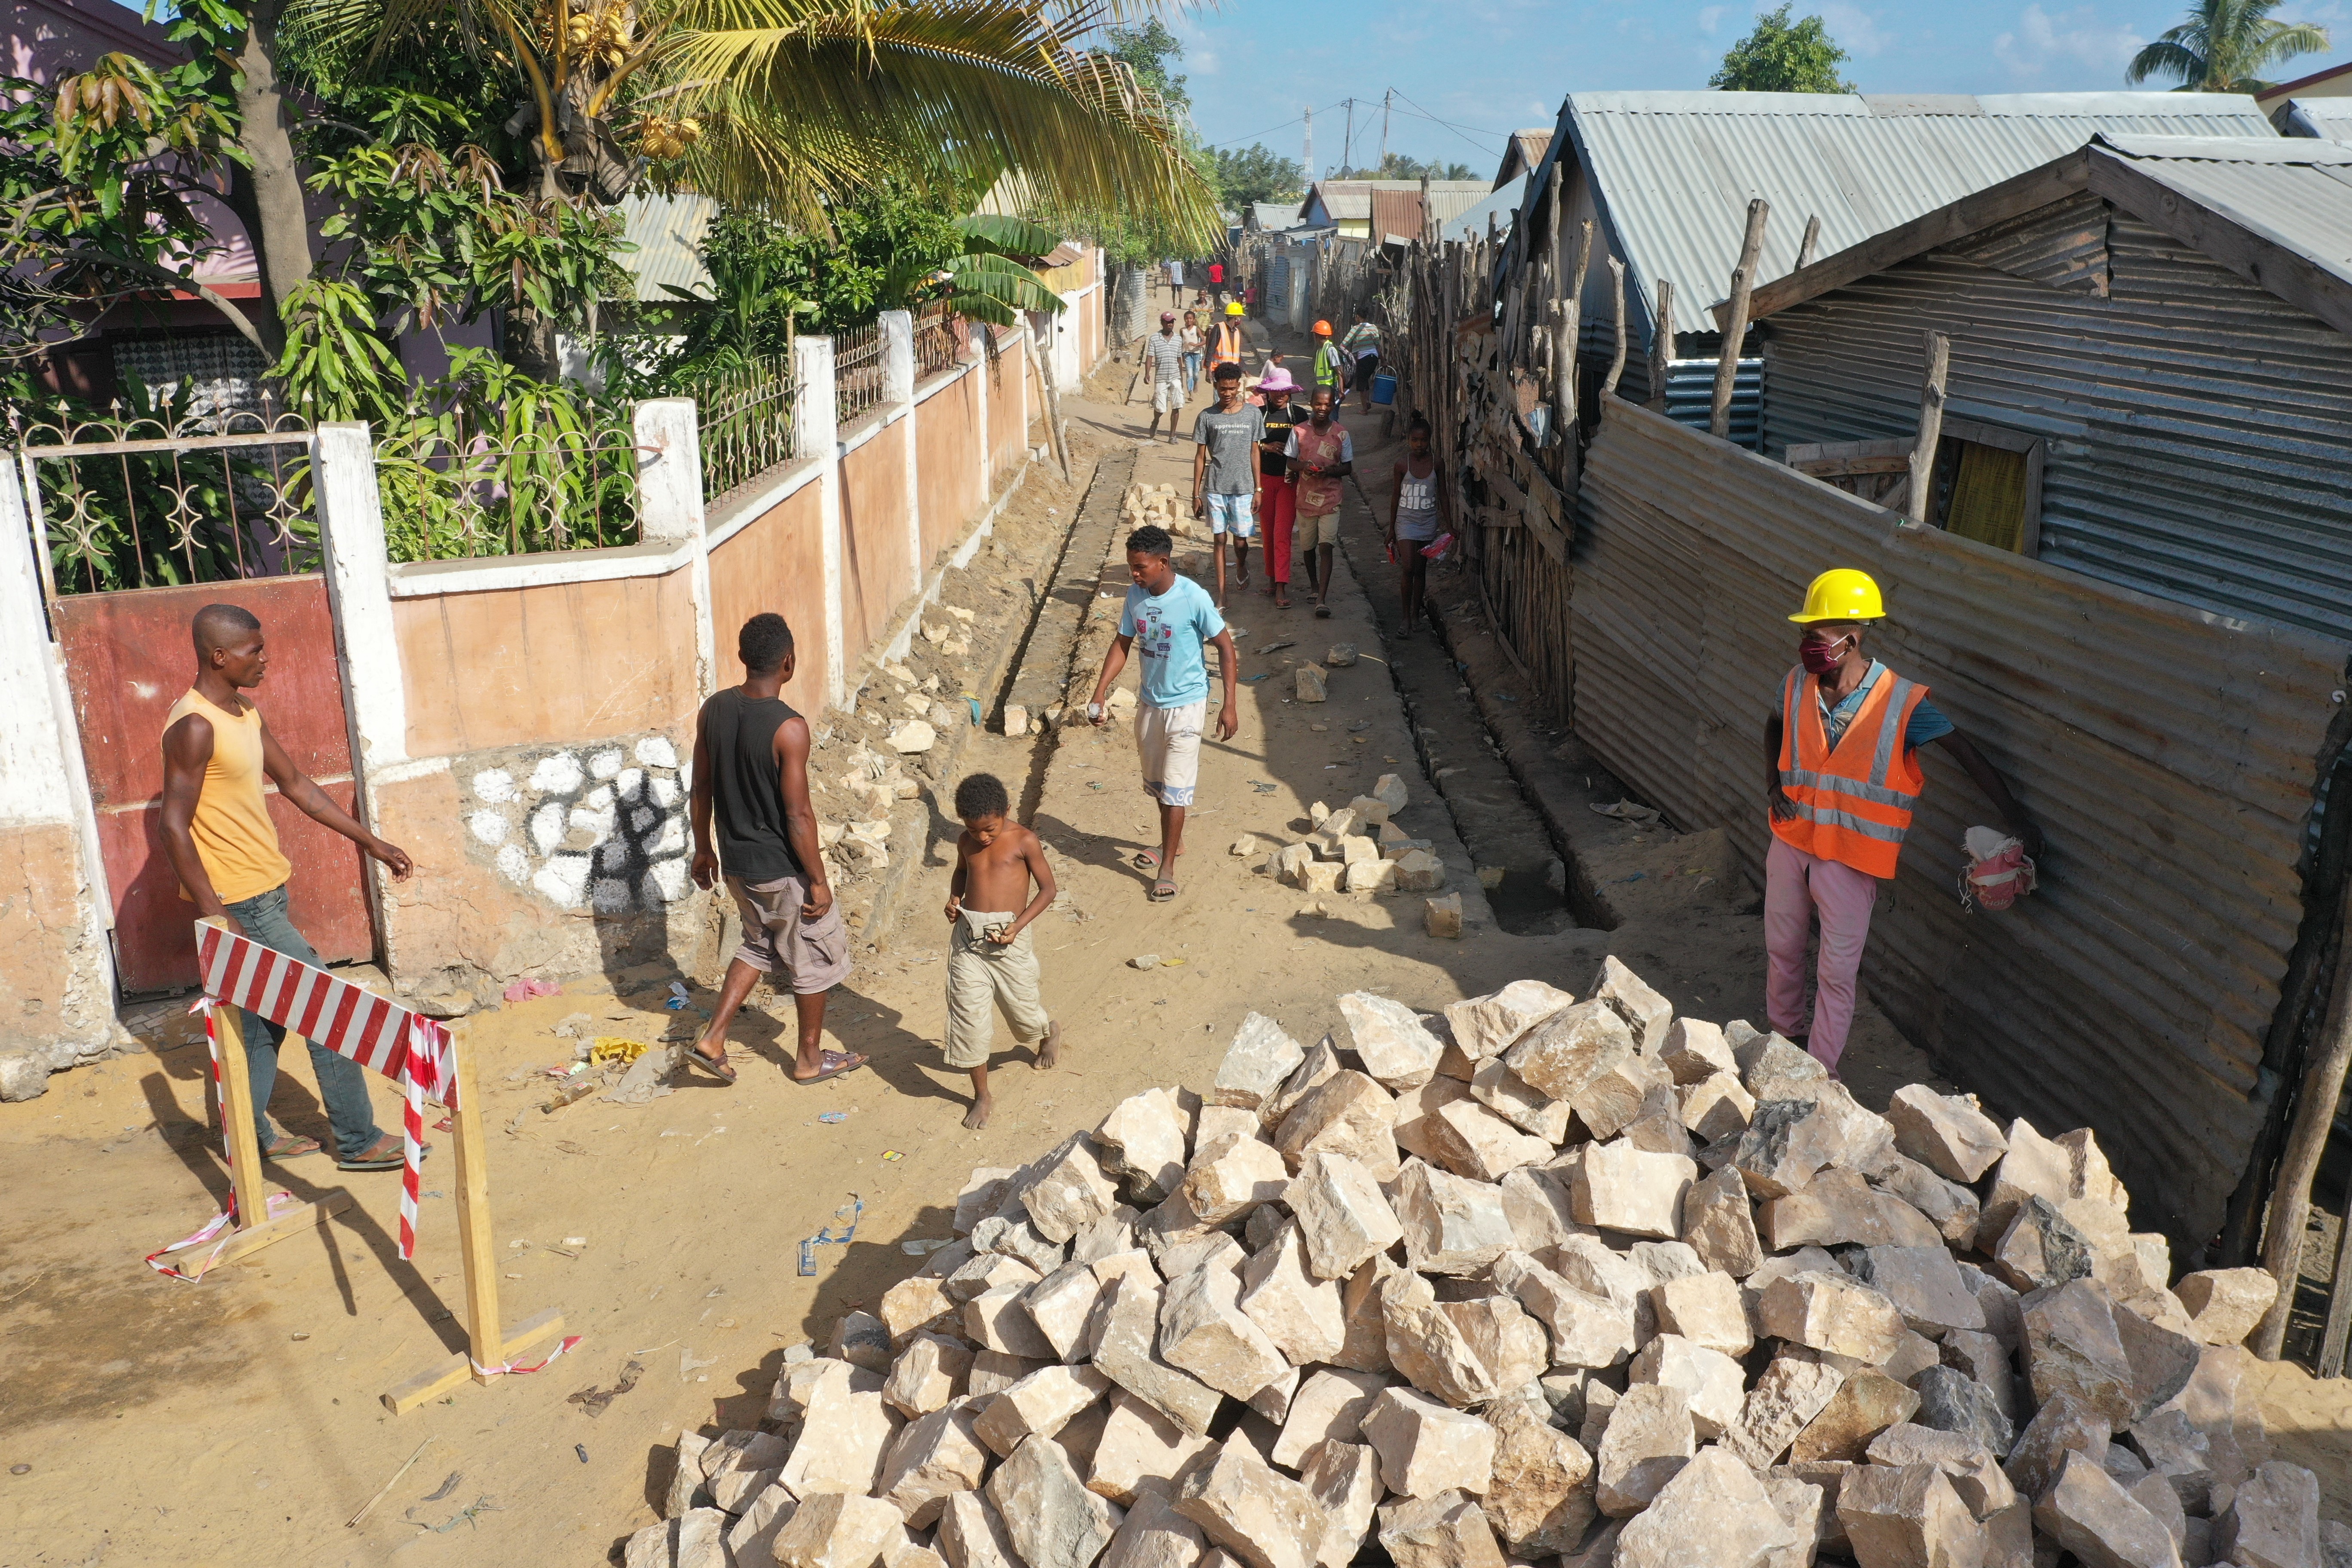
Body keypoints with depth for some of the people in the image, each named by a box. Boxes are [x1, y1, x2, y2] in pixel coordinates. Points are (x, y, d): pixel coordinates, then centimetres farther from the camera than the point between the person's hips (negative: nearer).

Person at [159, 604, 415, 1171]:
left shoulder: (246, 713, 9)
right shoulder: (194, 727, -19)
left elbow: (296, 784, 16)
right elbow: (174, 827, -21)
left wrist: (369, 841, 16)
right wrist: (214, 914, -24)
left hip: (266, 892, 9)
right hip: (240, 903, -9)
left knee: (266, 1019, 16)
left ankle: (252, 1137, 29)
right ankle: (358, 1141, 5)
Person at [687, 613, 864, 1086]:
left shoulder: (713, 710, -4)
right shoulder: (789, 728, -25)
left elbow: (702, 788, 5)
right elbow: (798, 815, -22)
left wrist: (704, 848, 18)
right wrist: (818, 881, -13)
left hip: (736, 862, 7)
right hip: (783, 869, -7)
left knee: (760, 944, 28)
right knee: (814, 957, 14)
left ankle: (712, 1038, 21)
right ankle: (810, 1058, 28)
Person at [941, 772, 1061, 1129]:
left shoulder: (1024, 841, -8)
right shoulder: (966, 842, 5)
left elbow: (1047, 889, -4)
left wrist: (1017, 926, -14)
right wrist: (954, 899, 5)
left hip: (1008, 938, -3)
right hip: (968, 936, 3)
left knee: (1023, 1008, 11)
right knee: (968, 1016, 1)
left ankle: (1050, 1032, 49)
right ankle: (982, 1096, 15)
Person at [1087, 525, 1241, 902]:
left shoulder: (1193, 598, -21)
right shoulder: (1136, 595, -4)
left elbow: (1226, 648, -13)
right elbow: (1122, 644, 7)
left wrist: (1230, 705, -15)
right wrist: (1099, 694, -1)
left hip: (1186, 704, -6)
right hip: (1149, 702, 6)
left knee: (1175, 788, -4)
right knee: (1157, 783, 19)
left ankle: (1167, 868, 4)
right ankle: (1173, 843, 41)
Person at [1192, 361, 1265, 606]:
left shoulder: (1253, 414, 1)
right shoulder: (1206, 417, -1)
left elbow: (1254, 453, 5)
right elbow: (1200, 457, 3)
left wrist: (1258, 490, 2)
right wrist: (1196, 495, 1)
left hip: (1243, 488, 0)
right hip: (1215, 488, 0)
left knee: (1241, 540, 2)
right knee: (1219, 539, 4)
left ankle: (1241, 566, 38)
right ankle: (1221, 594, 12)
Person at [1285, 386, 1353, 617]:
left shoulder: (1341, 434, -1)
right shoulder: (1299, 431, 1)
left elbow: (1348, 467, 3)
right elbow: (1289, 460, 7)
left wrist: (1330, 471, -17)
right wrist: (1301, 466, -16)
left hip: (1330, 499, -2)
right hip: (1306, 498, 2)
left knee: (1326, 547, -12)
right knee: (1308, 547, 13)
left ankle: (1322, 600, -16)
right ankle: (1316, 588, 36)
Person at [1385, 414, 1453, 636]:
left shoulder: (1435, 462, -2)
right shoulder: (1402, 464, -6)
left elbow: (1443, 494, 5)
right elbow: (1396, 495, 3)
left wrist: (1449, 524, 4)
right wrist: (1392, 528, 6)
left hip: (1429, 521, 2)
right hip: (1407, 520, -2)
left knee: (1420, 569, 10)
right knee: (1407, 569, -11)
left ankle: (1416, 613, 23)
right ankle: (1407, 618, -5)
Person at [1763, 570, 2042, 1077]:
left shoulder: (1901, 703, -18)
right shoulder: (1797, 685, -5)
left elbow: (1966, 754, -10)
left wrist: (2015, 817, -11)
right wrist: (1772, 783, 2)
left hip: (1851, 858, -4)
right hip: (1790, 842, 4)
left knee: (1837, 973, 3)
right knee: (1781, 948, 19)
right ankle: (1785, 1034, 42)